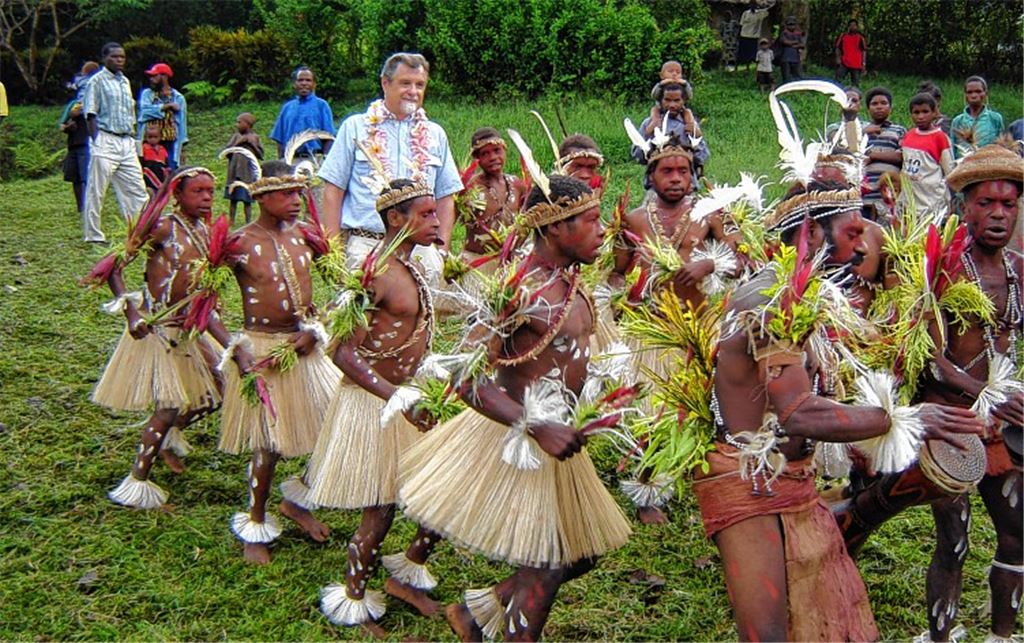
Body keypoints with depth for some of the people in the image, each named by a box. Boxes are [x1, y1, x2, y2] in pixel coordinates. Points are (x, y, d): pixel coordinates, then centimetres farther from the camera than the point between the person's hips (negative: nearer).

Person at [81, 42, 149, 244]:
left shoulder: (125, 81, 18)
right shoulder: (97, 81, -3)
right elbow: (90, 114, -7)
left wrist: (132, 137, 12)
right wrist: (97, 142, -13)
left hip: (126, 142, 7)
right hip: (105, 141, -7)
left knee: (137, 189, 5)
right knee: (96, 191, -2)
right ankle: (93, 235, 4)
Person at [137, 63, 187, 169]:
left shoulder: (178, 98, 6)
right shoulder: (146, 94, 8)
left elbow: (182, 123, 6)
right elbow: (144, 111, -13)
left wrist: (182, 148, 3)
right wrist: (167, 106, -11)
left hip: (170, 145, 0)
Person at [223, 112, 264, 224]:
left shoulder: (255, 137, 1)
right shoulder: (235, 136, 6)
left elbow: (261, 155, -2)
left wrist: (253, 144, -12)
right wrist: (237, 143, -9)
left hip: (248, 173, -2)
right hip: (234, 172, 2)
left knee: (247, 200, 0)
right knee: (233, 199, 6)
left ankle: (248, 222, 7)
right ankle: (231, 222, 13)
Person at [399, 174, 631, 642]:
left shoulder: (569, 282, 5)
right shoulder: (522, 290, -23)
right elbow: (465, 375, -28)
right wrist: (537, 428, -34)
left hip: (556, 432, 9)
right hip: (518, 439, -9)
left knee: (585, 550, 17)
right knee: (545, 568, -1)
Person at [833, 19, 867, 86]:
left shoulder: (860, 37, 5)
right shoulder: (843, 35, 8)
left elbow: (864, 51, 5)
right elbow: (837, 48, 13)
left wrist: (864, 64, -2)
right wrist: (838, 57, -2)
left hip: (856, 65, 0)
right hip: (843, 63, 0)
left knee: (855, 84, 3)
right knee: (838, 81, -8)